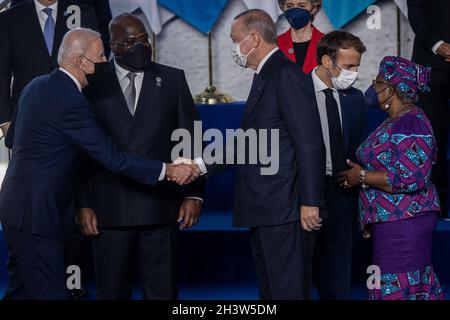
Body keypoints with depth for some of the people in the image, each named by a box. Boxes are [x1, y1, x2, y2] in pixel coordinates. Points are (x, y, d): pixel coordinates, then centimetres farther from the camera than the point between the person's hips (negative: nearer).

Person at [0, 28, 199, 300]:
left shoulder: (37, 85, 8)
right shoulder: (71, 101, -22)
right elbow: (111, 157, -22)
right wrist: (168, 170, -18)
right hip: (37, 213, -10)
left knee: (24, 289, 18)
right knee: (50, 292, -7)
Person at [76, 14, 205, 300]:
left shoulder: (173, 80, 9)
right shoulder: (93, 85, 5)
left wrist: (194, 194, -1)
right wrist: (83, 204, 0)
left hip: (161, 208, 1)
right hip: (110, 209, 0)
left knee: (163, 291, 3)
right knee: (112, 291, 7)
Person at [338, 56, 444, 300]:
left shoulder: (411, 124, -16)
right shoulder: (394, 122, 16)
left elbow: (410, 178, -25)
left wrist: (362, 176, -16)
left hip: (404, 223, -10)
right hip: (393, 222, 10)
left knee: (396, 288, -9)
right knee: (413, 283, 12)